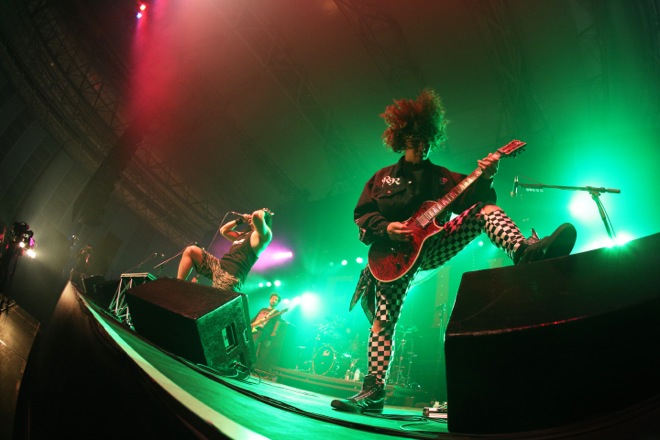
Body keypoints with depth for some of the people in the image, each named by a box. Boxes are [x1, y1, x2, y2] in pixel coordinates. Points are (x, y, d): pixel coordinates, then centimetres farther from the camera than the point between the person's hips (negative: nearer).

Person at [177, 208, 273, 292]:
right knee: (190, 251, 9)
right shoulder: (244, 234, 27)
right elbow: (223, 230, 42)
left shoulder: (264, 234, -2)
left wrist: (264, 212, 0)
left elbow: (256, 216, -25)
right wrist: (240, 221, 28)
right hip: (219, 266, 10)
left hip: (231, 276, -10)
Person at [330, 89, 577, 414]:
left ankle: (525, 252, -46)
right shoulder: (382, 178, 14)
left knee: (486, 208, -17)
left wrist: (484, 179, -18)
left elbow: (469, 200, 1)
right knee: (383, 319, -11)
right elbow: (362, 215, 7)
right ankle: (373, 390, -8)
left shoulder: (444, 178, 16)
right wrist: (385, 229, -12)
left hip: (435, 246, 1)